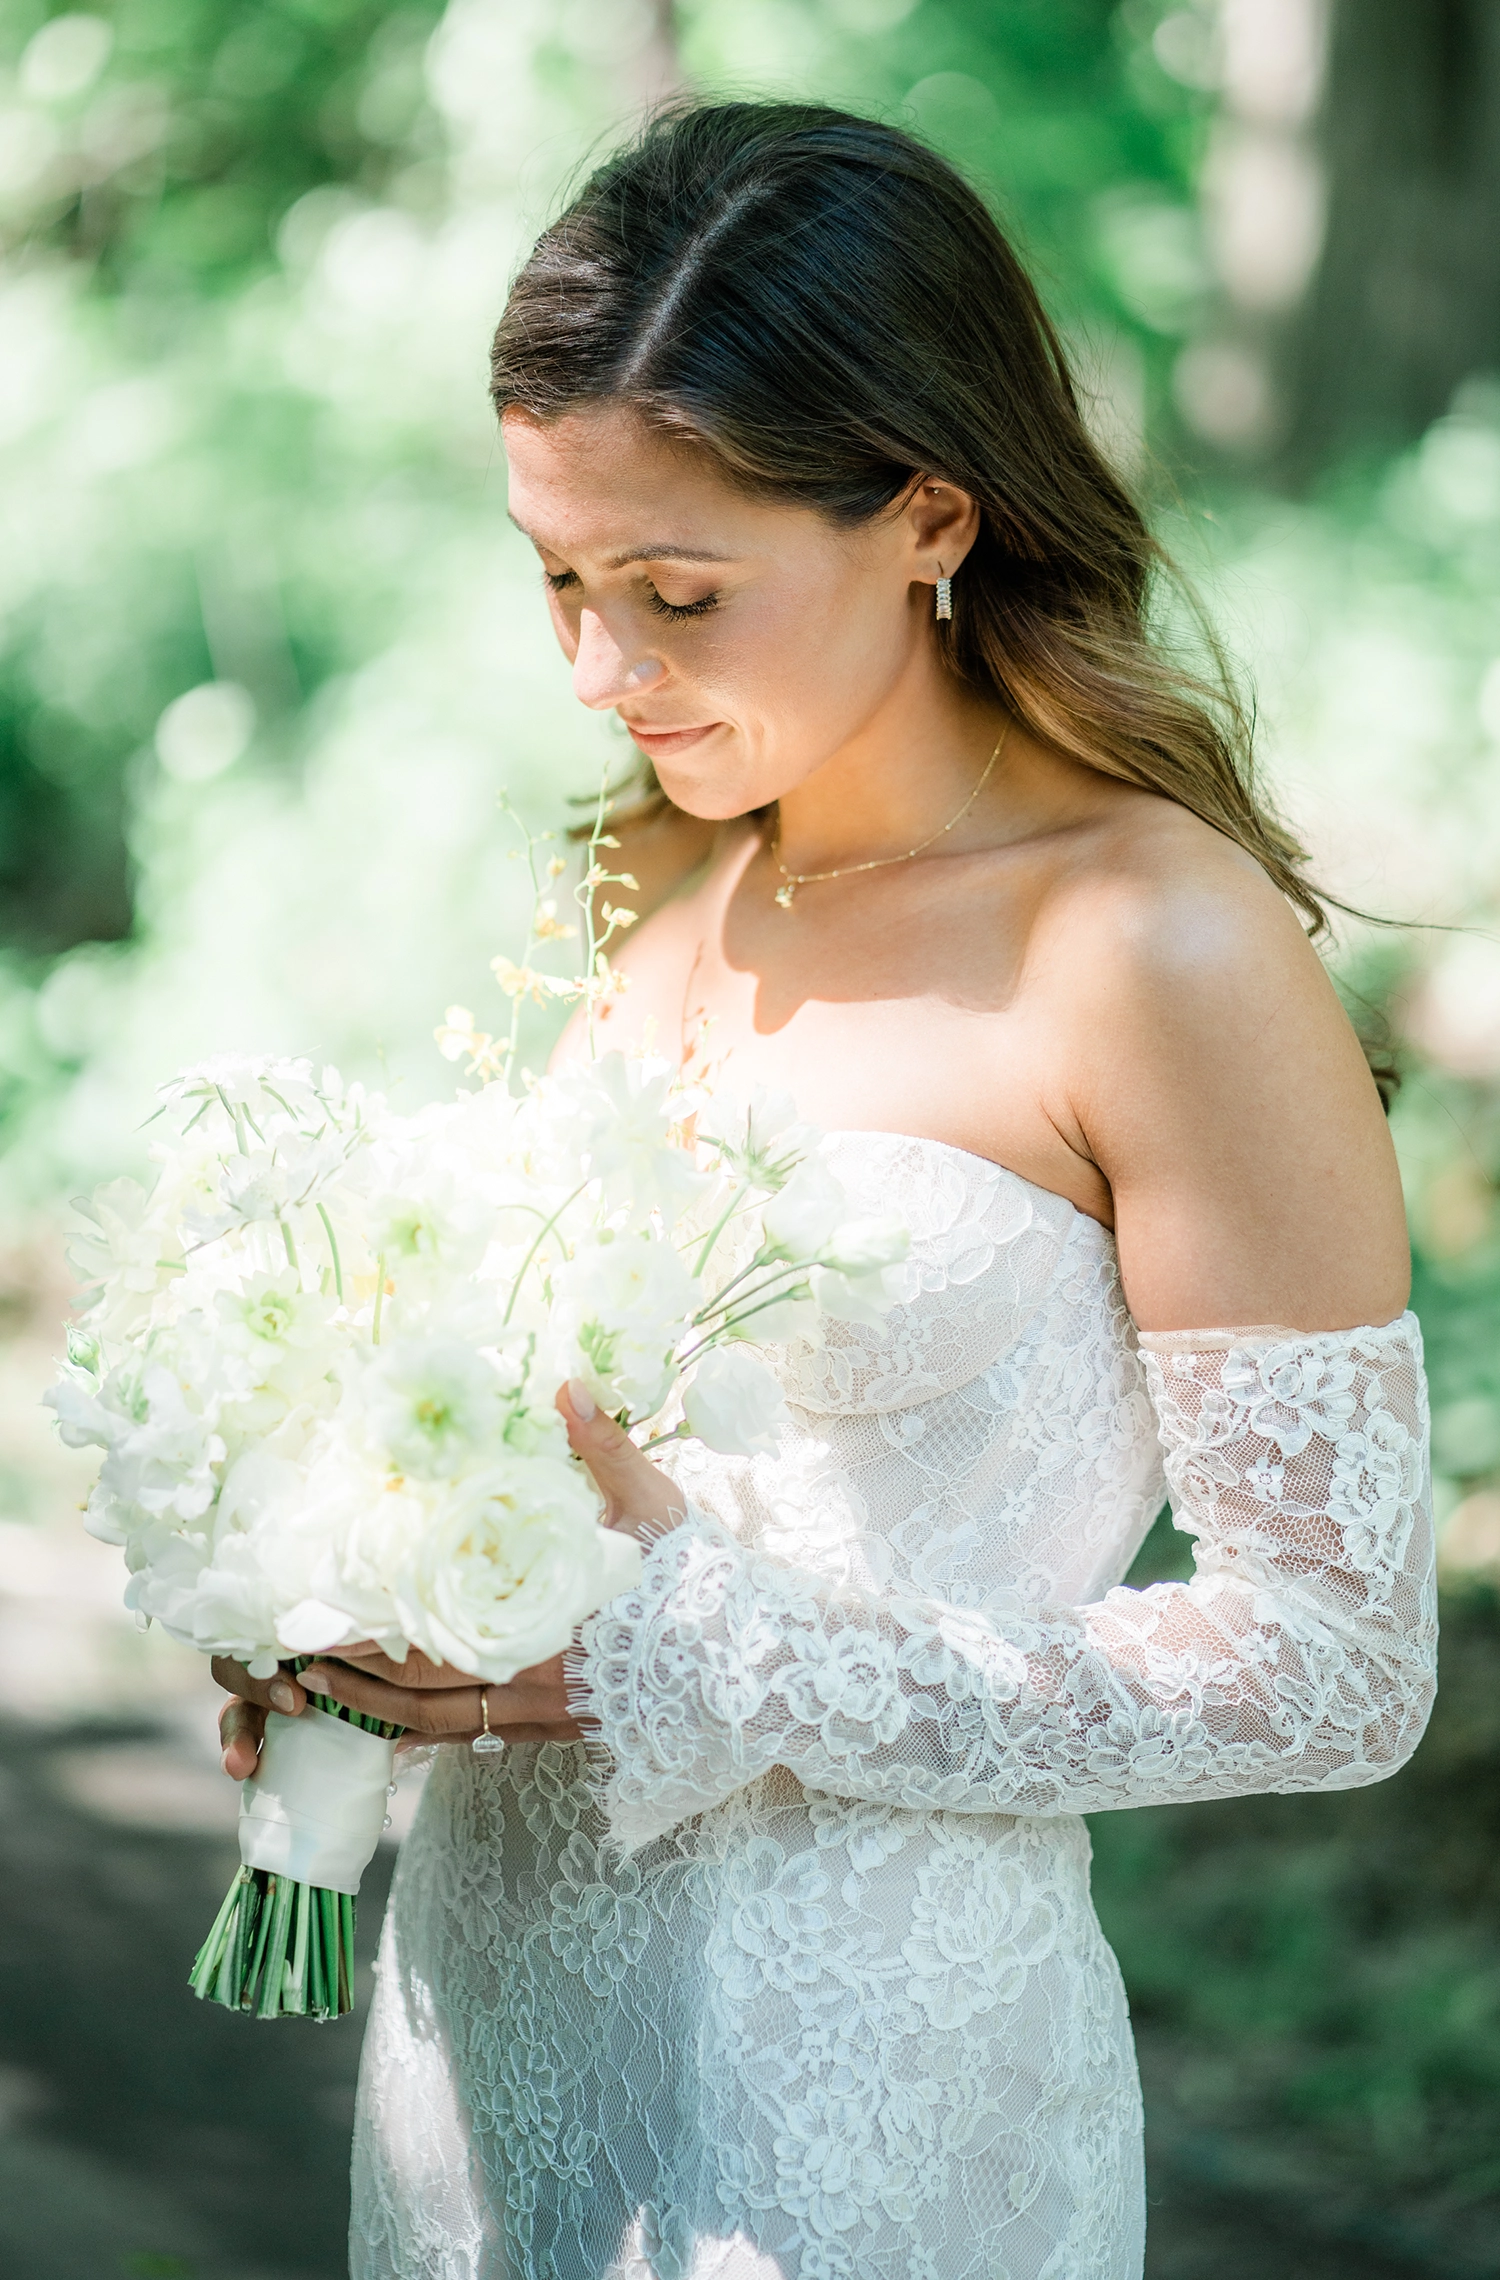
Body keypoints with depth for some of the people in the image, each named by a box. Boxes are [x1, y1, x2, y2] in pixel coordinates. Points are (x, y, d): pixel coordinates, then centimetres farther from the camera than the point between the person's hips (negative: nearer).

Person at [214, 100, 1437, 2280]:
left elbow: (1337, 1664, -17)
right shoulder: (665, 874, 4)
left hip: (860, 2086, -6)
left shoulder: (1162, 951, -18)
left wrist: (716, 1675, -21)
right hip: (494, 1994, 7)